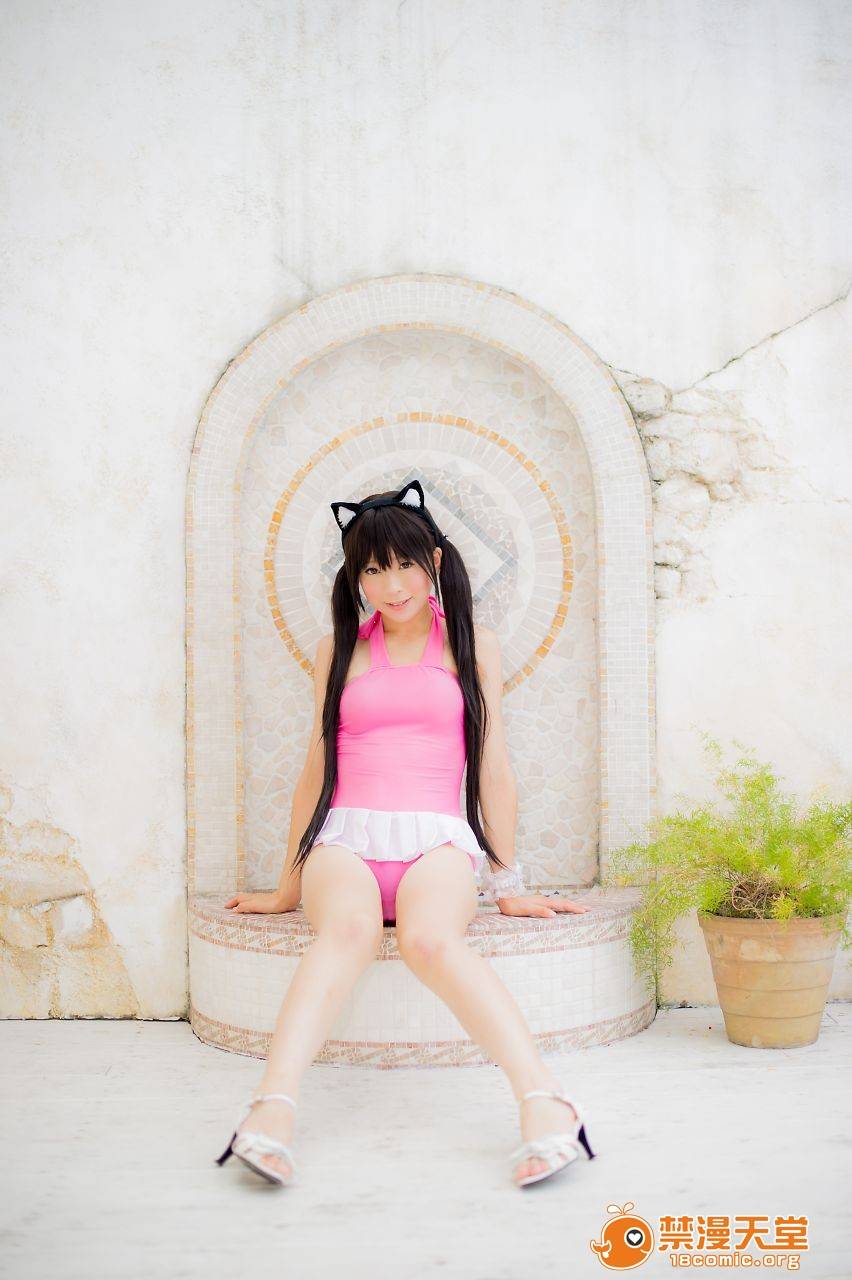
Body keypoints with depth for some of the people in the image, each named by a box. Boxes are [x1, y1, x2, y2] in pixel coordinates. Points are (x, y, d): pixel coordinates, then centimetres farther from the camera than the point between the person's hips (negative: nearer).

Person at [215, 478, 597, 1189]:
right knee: (348, 930, -35)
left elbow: (494, 770, 13)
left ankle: (547, 1104, -46)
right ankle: (270, 1114, -51)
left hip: (437, 837, -1)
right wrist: (288, 887, 22)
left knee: (430, 938, -36)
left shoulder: (473, 644, 14)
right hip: (346, 836, 1)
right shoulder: (337, 651, 18)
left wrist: (507, 884, 11)